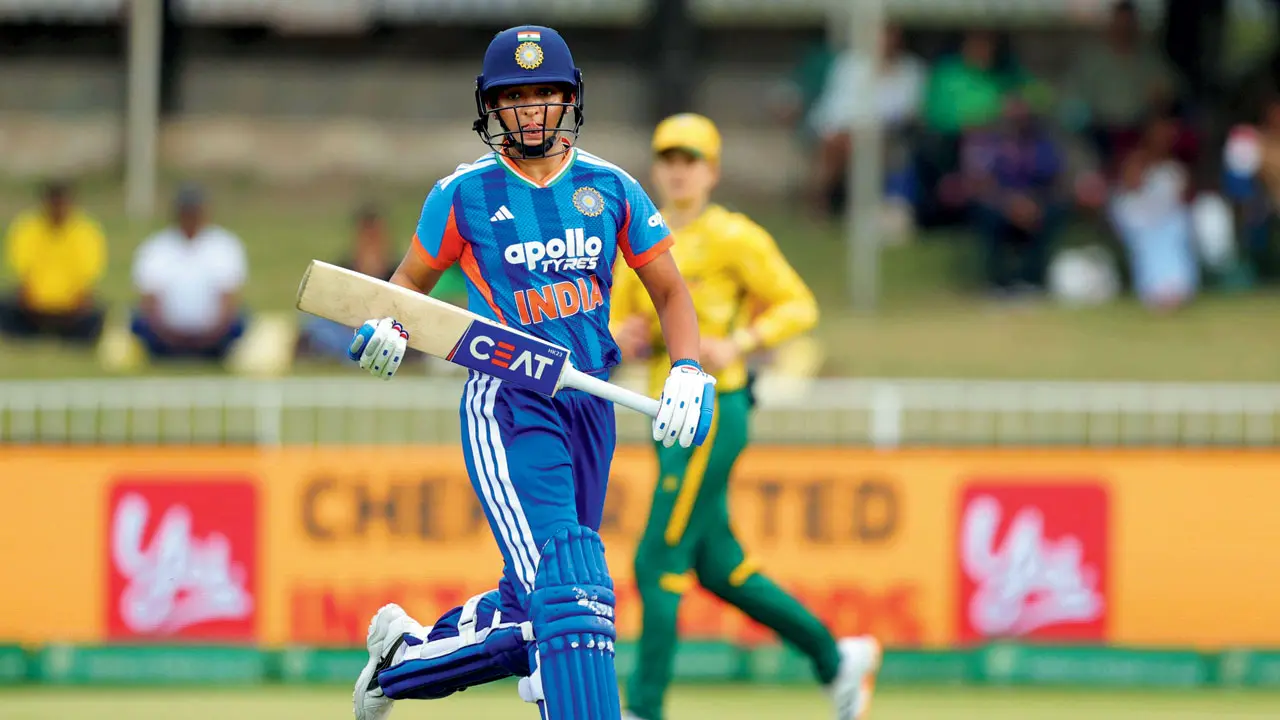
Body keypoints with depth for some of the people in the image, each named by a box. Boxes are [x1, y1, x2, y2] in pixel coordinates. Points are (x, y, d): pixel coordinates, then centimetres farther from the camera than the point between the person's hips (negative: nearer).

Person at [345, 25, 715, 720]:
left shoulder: (611, 188, 6)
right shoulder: (463, 194, -1)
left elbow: (670, 291, 11)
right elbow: (410, 281, 10)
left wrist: (688, 370, -7)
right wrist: (385, 330, -12)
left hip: (590, 404, 5)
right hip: (506, 408, -5)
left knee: (530, 615, 9)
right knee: (567, 585, -22)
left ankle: (404, 656, 35)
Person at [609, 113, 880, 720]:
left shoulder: (732, 237, -6)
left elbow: (799, 305, -6)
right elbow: (614, 331, 19)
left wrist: (737, 344, -18)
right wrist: (620, 337, -4)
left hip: (713, 412, -8)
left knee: (658, 562, -11)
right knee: (718, 567, 12)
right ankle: (837, 657, 25)